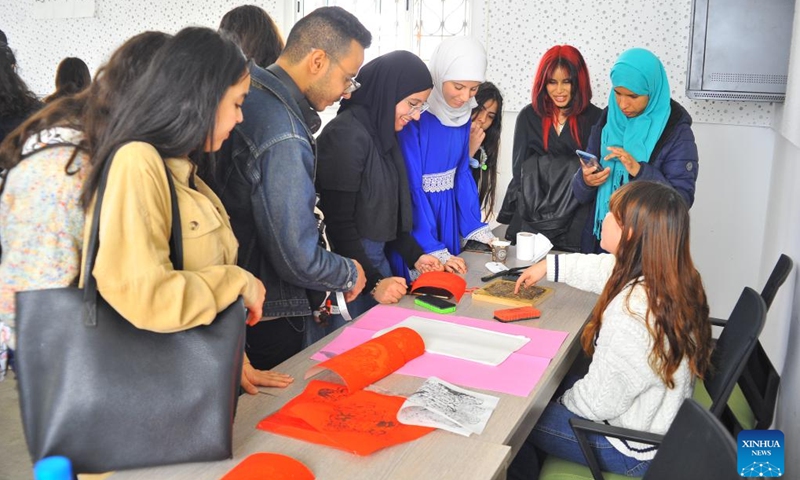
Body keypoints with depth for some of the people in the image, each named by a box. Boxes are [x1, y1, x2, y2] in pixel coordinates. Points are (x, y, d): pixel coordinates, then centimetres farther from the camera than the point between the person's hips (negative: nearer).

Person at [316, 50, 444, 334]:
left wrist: (414, 255, 9)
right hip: (347, 260, -8)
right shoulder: (346, 135, -17)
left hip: (375, 257, 8)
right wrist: (372, 281, -17)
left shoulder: (384, 132, 8)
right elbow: (338, 221, -17)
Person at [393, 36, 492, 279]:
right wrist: (434, 251, -23)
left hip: (447, 214, 6)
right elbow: (411, 187, -22)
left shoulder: (462, 113, -2)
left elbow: (462, 173, 7)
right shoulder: (414, 115, -22)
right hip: (415, 214, -6)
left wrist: (477, 229, 3)